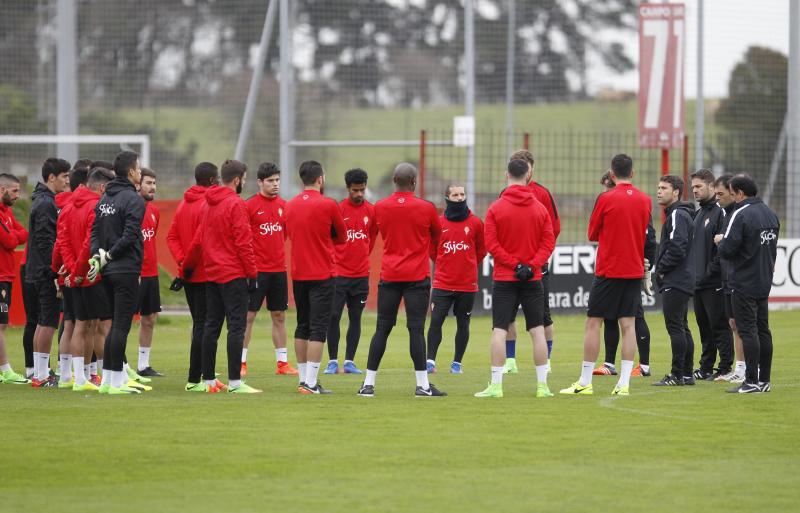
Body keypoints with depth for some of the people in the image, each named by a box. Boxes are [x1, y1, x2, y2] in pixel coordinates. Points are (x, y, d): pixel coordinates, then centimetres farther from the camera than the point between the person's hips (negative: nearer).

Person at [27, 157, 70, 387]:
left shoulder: (45, 201, 17)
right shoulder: (45, 204, -15)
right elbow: (45, 241, -20)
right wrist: (56, 271, -21)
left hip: (40, 272, 10)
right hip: (46, 272, -10)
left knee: (44, 321, 12)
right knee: (48, 322, -7)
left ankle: (40, 373, 16)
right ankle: (41, 375, -5)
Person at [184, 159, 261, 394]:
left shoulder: (208, 205, 12)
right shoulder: (236, 204, -11)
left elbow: (198, 240, 18)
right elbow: (243, 242, -15)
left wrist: (188, 266, 30)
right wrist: (252, 274, -12)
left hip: (212, 275, 8)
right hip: (234, 275, -8)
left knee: (211, 326, 10)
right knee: (236, 326, -7)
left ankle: (209, 380, 13)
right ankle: (234, 382, -12)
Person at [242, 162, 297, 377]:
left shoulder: (283, 205, 8)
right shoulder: (250, 206, -8)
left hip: (279, 269, 5)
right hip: (257, 269, -5)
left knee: (279, 316, 9)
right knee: (248, 316, -2)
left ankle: (282, 362, 14)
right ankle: (241, 362, 2)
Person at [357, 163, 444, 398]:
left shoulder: (379, 208, 1)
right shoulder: (426, 208, -7)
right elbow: (437, 237, 9)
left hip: (388, 276, 3)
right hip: (417, 276, -3)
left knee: (382, 328, 7)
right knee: (416, 329, -4)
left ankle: (369, 384, 6)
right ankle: (422, 385, -5)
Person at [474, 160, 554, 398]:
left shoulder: (496, 209, -4)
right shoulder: (540, 208, 2)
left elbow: (491, 244, -10)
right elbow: (549, 242, -3)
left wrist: (514, 264, -9)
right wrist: (531, 265, -9)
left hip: (504, 278, -2)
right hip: (533, 278, 2)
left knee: (499, 330, -2)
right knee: (537, 329, 5)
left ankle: (496, 385, -7)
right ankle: (542, 385, 4)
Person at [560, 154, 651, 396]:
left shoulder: (606, 199, -10)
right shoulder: (645, 200, 3)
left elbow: (592, 234, 1)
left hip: (608, 271, -4)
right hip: (634, 270, 4)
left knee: (593, 323, 3)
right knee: (628, 325, 3)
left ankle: (585, 383, 5)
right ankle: (624, 383, -3)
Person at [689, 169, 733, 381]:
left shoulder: (720, 212, -11)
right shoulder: (698, 214, 18)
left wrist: (711, 271, -18)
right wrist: (693, 272, 11)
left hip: (714, 283, -9)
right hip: (698, 283, 9)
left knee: (719, 326, -5)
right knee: (704, 327, 13)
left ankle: (726, 368, -1)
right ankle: (706, 368, 19)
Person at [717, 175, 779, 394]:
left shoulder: (741, 215, -16)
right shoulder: (771, 214, 10)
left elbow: (727, 251, -18)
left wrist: (720, 241, 2)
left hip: (744, 283, -8)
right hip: (765, 281, 8)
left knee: (747, 330, -6)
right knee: (763, 329, 11)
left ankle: (752, 382, -8)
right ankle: (764, 380, 14)